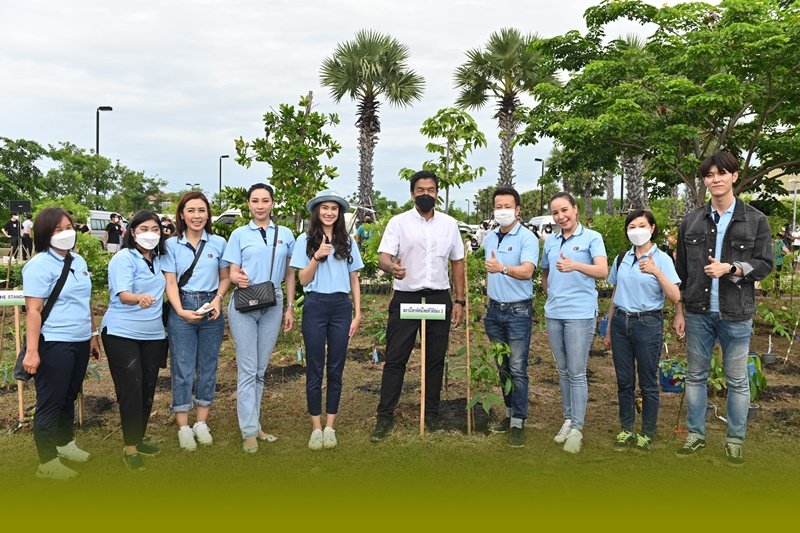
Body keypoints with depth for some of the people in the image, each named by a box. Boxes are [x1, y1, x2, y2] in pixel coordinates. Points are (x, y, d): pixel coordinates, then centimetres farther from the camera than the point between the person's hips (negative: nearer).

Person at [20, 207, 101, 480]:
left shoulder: (78, 261, 11)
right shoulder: (40, 265, -12)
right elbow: (33, 311, -16)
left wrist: (93, 335, 19)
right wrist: (31, 352, -19)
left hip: (80, 342, 7)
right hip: (54, 344, -7)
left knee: (69, 396, 19)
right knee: (51, 401, 3)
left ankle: (65, 443, 36)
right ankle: (47, 462, 13)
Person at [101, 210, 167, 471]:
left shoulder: (159, 259, 9)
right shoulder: (124, 258, -10)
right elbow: (123, 294, -24)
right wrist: (140, 299, -44)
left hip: (153, 334, 6)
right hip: (122, 332, -6)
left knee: (148, 388, 10)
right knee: (131, 388, -6)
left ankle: (139, 439, 25)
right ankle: (129, 448, 5)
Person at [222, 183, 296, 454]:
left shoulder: (285, 234, 8)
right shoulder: (239, 234, 3)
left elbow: (290, 274, 11)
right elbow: (232, 273, 0)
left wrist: (290, 307, 6)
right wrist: (238, 278, -23)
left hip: (273, 306, 2)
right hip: (244, 306, -2)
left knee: (261, 370, 11)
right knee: (248, 370, -3)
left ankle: (254, 423, 22)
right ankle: (249, 431, 4)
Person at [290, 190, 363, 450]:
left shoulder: (347, 241, 8)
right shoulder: (305, 240, 3)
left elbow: (354, 281, 10)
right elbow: (303, 280, -2)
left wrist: (357, 313, 5)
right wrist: (317, 256, -17)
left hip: (341, 306, 2)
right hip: (315, 305, -2)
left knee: (336, 369, 6)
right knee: (315, 368, 4)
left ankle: (330, 426, 16)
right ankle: (316, 426, 14)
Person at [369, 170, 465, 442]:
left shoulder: (449, 224, 8)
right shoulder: (398, 222, -1)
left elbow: (458, 262, 12)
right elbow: (383, 257, -11)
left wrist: (459, 300, 7)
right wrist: (392, 267, -36)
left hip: (439, 298, 3)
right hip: (406, 297, -2)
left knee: (435, 359, 9)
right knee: (395, 359, -1)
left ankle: (431, 414, 22)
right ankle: (385, 417, 8)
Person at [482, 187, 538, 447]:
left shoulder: (527, 238, -12)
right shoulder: (489, 238, 10)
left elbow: (527, 271, -27)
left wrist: (503, 268, -44)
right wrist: (483, 300, 14)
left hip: (518, 311, -6)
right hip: (494, 309, 7)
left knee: (517, 369, -4)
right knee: (502, 367, 15)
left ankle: (518, 422, 5)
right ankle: (510, 412, 28)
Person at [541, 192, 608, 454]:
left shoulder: (592, 237, -4)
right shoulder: (550, 241, 13)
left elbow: (603, 271, -18)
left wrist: (575, 266, -33)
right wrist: (551, 295, 12)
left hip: (580, 313, -5)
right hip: (553, 313, 6)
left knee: (577, 373, -3)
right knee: (563, 371, 14)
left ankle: (577, 428, 5)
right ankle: (568, 419, 25)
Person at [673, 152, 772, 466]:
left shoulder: (756, 220, 0)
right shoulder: (691, 221, 5)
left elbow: (764, 264, -2)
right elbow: (681, 270, 8)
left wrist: (731, 269, -19)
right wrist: (679, 310, 6)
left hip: (736, 314, -2)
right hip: (698, 313, 2)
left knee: (737, 381, 8)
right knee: (695, 376, 11)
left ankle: (735, 440, 22)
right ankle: (696, 435, 23)